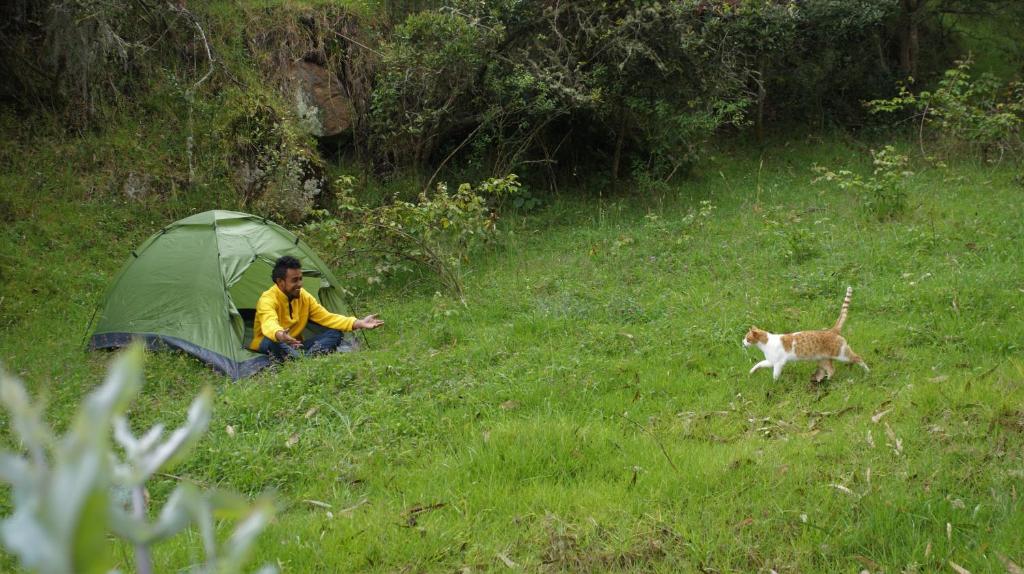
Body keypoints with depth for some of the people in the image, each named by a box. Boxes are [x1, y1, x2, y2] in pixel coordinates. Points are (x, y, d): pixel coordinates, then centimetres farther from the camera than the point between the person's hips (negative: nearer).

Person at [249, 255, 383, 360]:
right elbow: (269, 323, -43)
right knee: (273, 342, -41)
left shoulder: (304, 297, 0)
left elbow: (327, 317, -1)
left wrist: (358, 323, -14)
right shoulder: (268, 300, -22)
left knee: (334, 333, -12)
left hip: (295, 346, 7)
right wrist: (280, 335, -67)